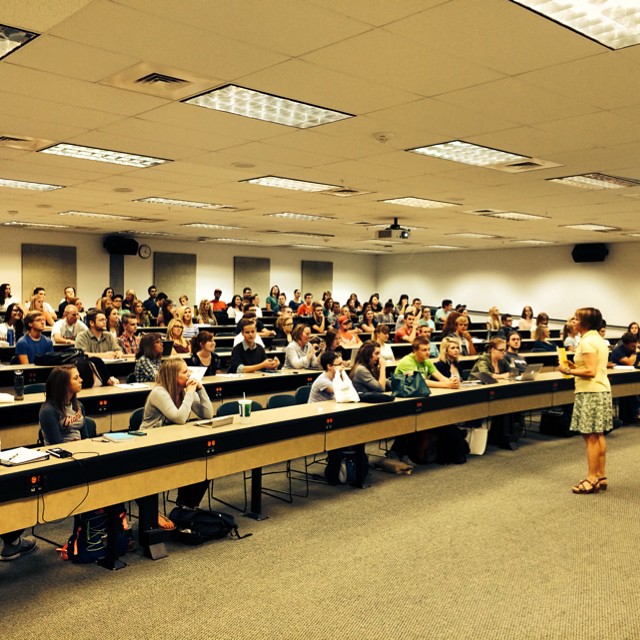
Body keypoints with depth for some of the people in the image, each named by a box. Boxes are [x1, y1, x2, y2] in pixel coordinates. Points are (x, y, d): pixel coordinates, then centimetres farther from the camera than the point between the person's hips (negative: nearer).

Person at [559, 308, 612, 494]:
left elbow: (591, 371, -22)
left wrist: (569, 371, -13)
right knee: (598, 435, 14)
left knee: (590, 437, -5)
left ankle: (592, 479, 0)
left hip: (590, 393, -10)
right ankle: (601, 476, 20)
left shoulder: (587, 342, -15)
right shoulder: (599, 340, 15)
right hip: (602, 391, 10)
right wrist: (576, 367, 13)